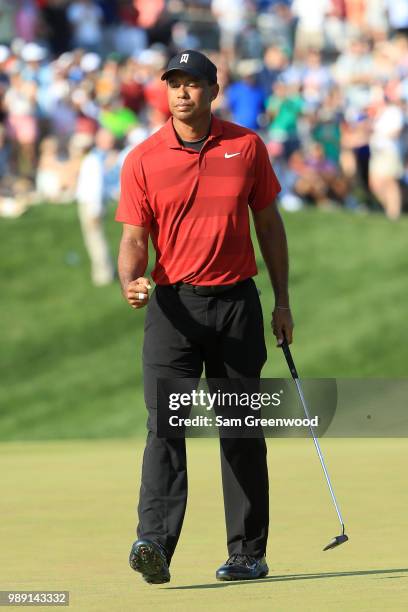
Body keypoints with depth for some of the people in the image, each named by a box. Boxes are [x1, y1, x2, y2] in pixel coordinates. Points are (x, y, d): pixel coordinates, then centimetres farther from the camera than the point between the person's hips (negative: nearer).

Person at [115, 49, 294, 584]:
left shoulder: (247, 147, 4)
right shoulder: (143, 160, 0)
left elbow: (269, 225, 11)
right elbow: (134, 239, -2)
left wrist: (283, 300, 9)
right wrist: (130, 283, -23)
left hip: (236, 303, 2)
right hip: (172, 304, -1)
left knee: (242, 430, 7)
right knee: (165, 424, -15)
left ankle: (248, 553, 15)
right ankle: (154, 545, -25)